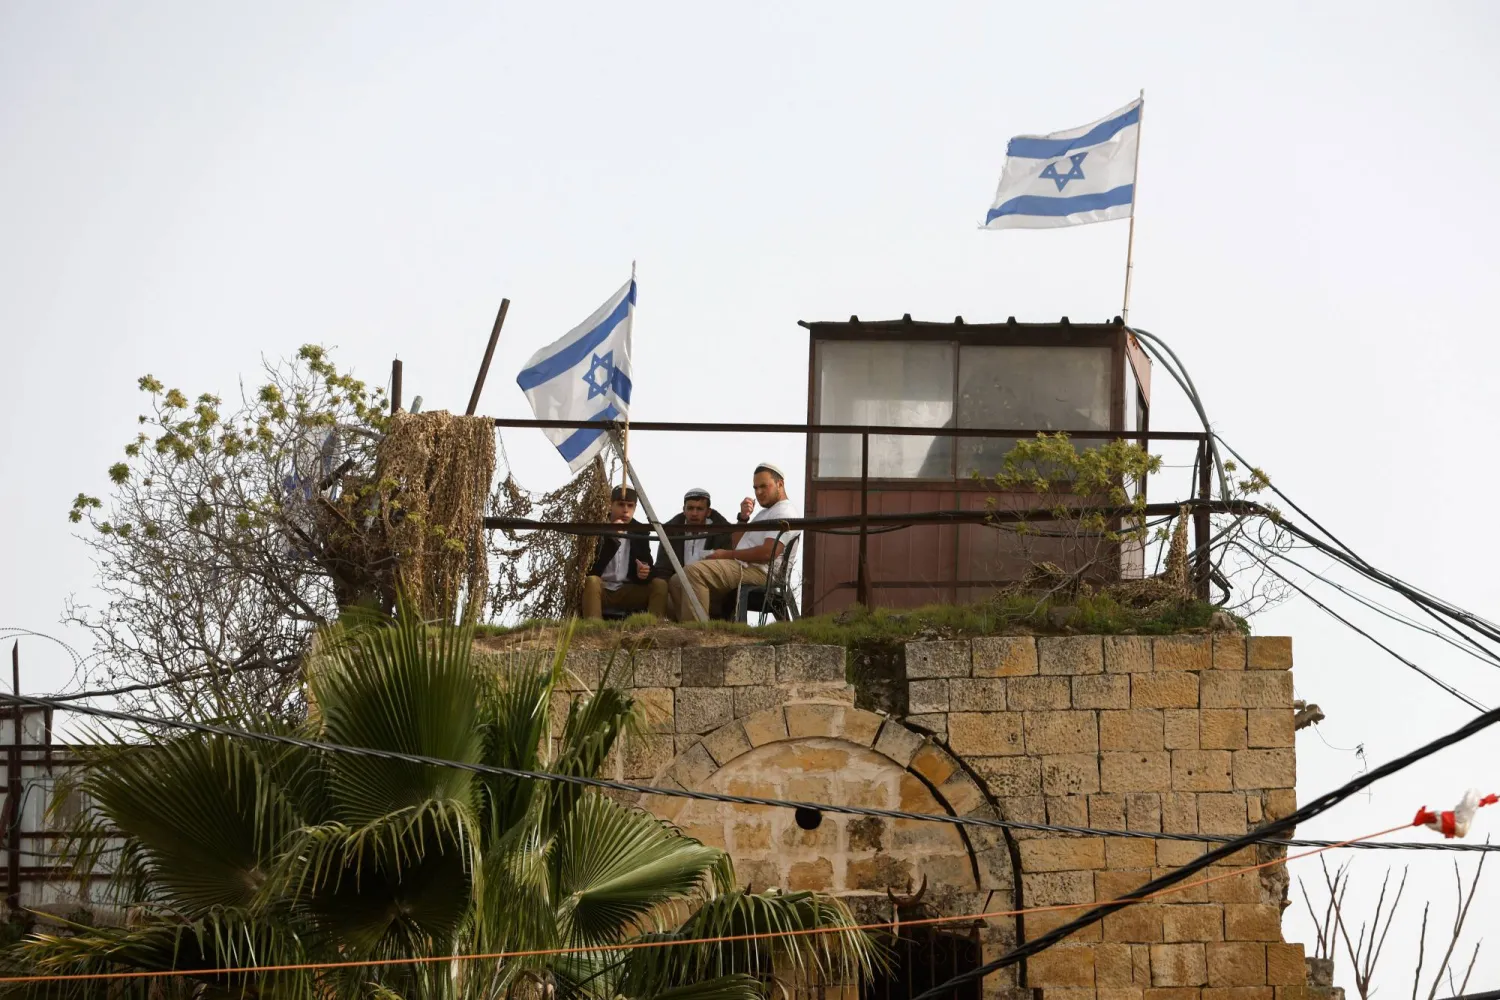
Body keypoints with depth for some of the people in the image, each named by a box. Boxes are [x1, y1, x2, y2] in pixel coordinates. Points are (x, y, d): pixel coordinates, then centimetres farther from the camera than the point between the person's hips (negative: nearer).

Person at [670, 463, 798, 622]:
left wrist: (728, 554, -10)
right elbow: (738, 544, 26)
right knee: (678, 582, 4)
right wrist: (743, 518, 8)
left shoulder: (784, 513, -5)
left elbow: (768, 553, -19)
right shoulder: (764, 513, 29)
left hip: (758, 572, -11)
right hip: (743, 568, 11)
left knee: (695, 572, -30)